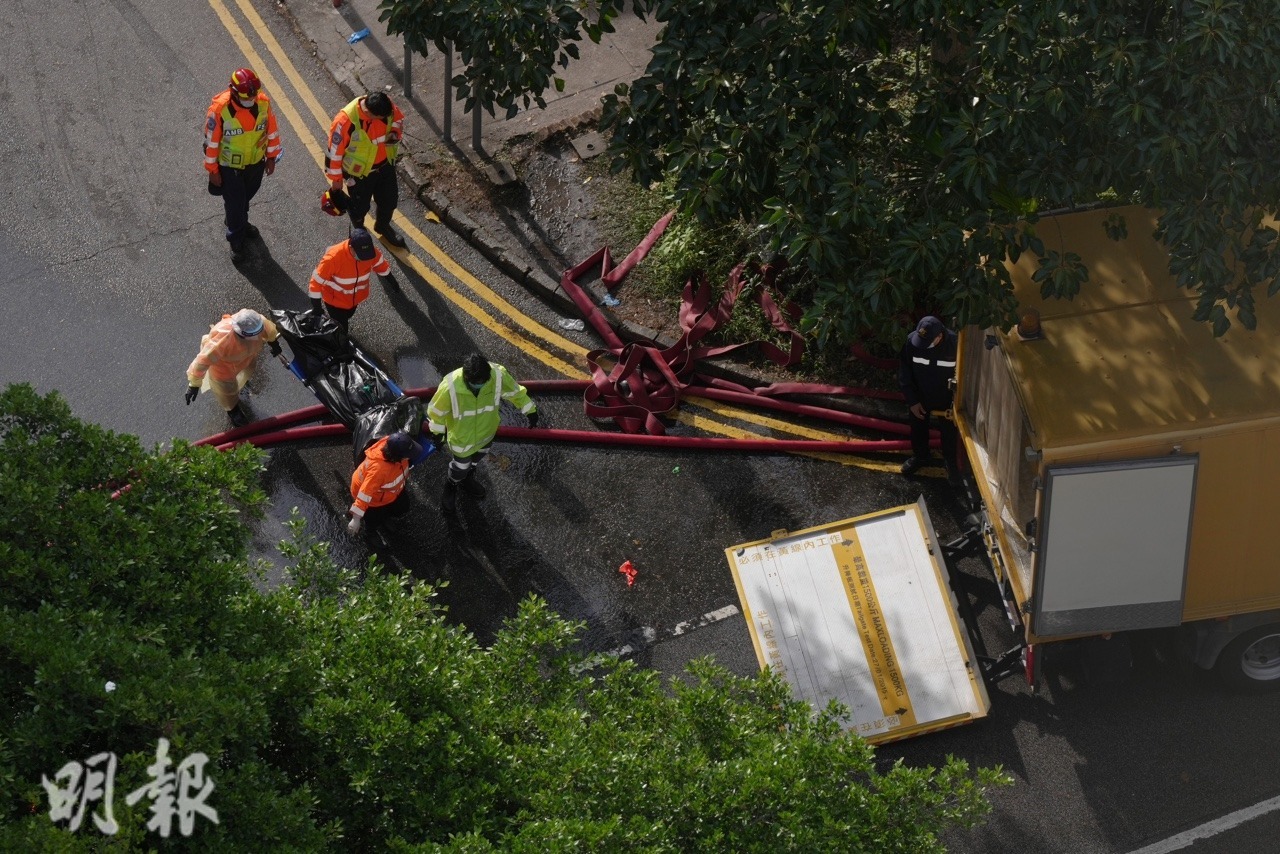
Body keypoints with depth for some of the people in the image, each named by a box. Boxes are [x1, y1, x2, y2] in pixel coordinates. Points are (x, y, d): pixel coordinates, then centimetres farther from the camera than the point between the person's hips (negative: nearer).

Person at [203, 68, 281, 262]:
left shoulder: (263, 102, -21)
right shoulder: (219, 109, -31)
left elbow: (271, 130, -3)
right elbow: (211, 141, -18)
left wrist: (271, 157, 6)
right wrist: (212, 170, -10)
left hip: (256, 162, 4)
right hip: (230, 166, -4)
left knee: (247, 196, 27)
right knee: (234, 202, 11)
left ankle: (240, 222, 56)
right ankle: (236, 240, 34)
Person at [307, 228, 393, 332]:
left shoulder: (370, 251, -27)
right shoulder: (333, 257, -41)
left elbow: (380, 264, -2)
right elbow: (317, 282, -31)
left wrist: (390, 280, 15)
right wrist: (317, 309, -27)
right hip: (335, 299, -5)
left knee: (347, 315, 30)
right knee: (341, 329, 1)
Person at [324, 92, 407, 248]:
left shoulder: (387, 107, -23)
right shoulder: (345, 121, -37)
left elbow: (399, 118, 3)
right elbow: (334, 151, -22)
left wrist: (395, 133, -19)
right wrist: (336, 179, -10)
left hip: (385, 165, 5)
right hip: (359, 172, -5)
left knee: (390, 199, 24)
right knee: (360, 206, 18)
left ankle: (383, 226, 55)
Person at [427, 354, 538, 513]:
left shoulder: (498, 375, -34)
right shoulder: (450, 386, -41)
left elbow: (515, 392, -11)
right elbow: (437, 410, -20)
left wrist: (530, 410, 1)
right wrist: (437, 432, -5)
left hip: (486, 432, 3)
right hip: (462, 437, -3)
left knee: (476, 459, 32)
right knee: (461, 466, 22)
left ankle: (466, 480, 64)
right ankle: (451, 486, 55)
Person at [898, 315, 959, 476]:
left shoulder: (955, 344, -31)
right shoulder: (911, 341, -26)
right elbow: (904, 374, -13)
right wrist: (912, 401, -11)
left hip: (945, 398, -2)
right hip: (919, 396, 2)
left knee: (949, 430, 18)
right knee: (918, 428, 23)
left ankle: (951, 462, 44)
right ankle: (920, 456, 51)